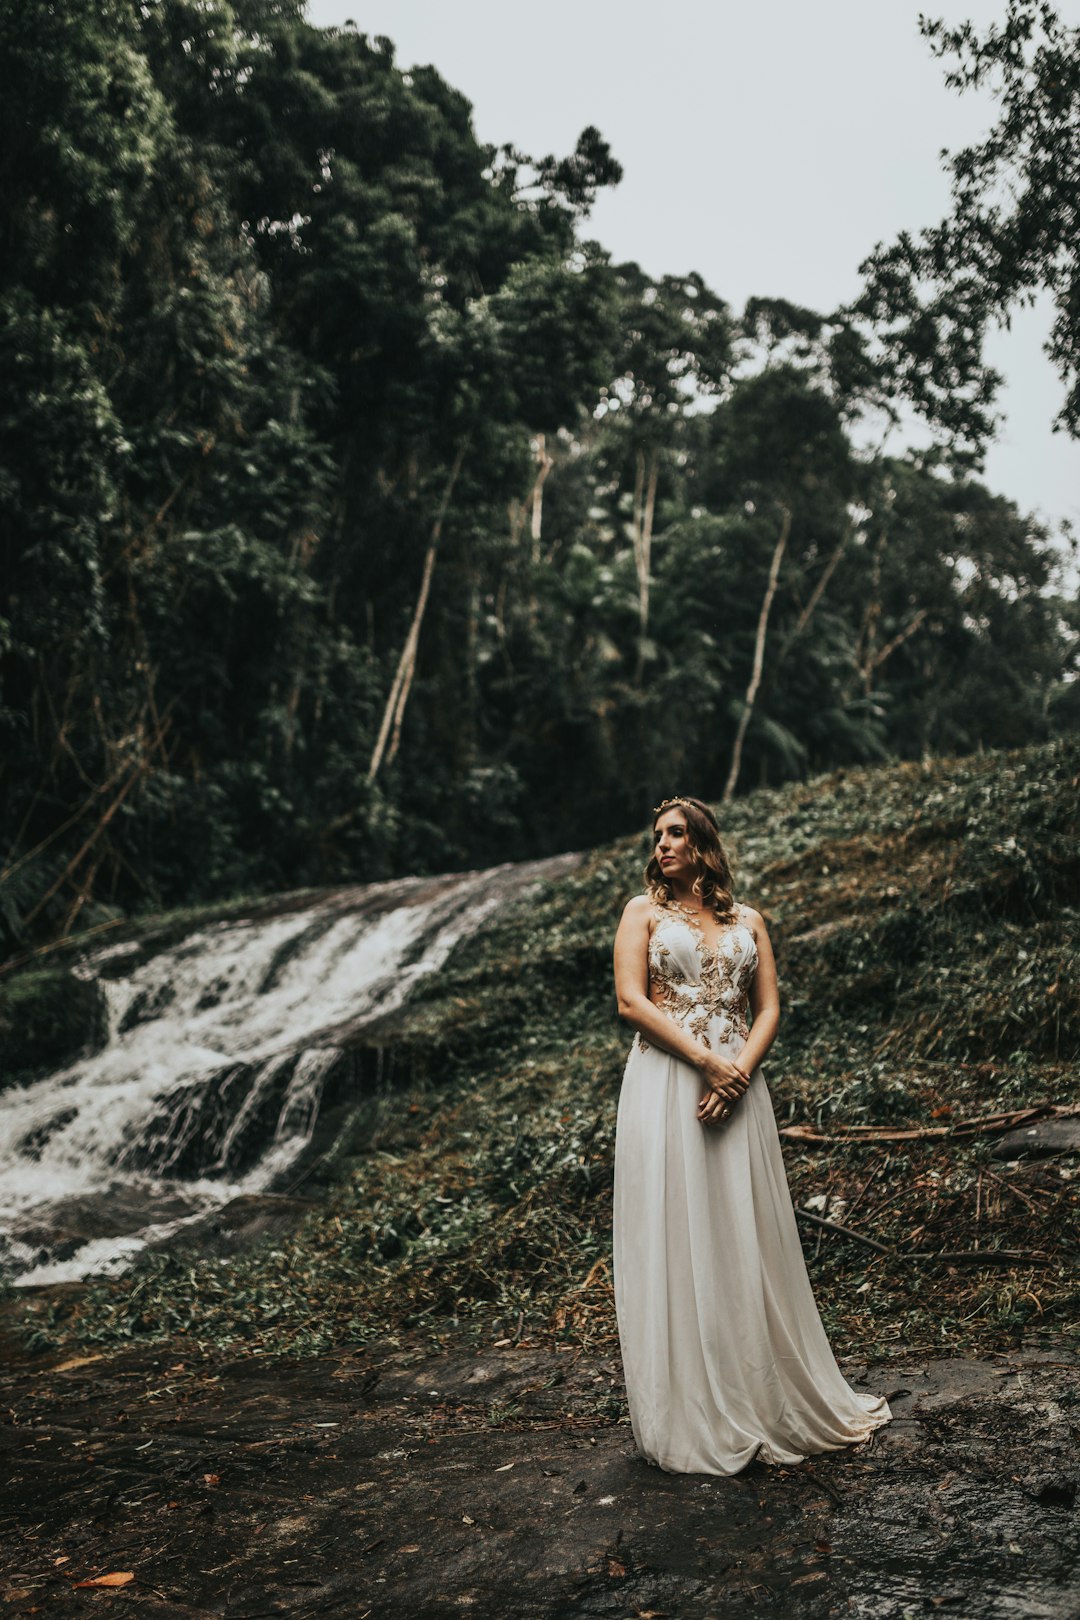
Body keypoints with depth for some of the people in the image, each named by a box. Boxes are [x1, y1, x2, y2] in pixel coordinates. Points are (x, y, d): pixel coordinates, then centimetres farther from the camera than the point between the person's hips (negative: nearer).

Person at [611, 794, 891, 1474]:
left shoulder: (748, 920, 13)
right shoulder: (644, 911, 6)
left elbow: (768, 1008, 7)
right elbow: (631, 1000, -5)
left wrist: (738, 1072, -11)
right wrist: (707, 1061, -14)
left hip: (738, 1085, 3)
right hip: (666, 1084, -2)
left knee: (746, 1235, 6)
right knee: (675, 1234, -2)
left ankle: (762, 1399, 18)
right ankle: (689, 1412, 6)